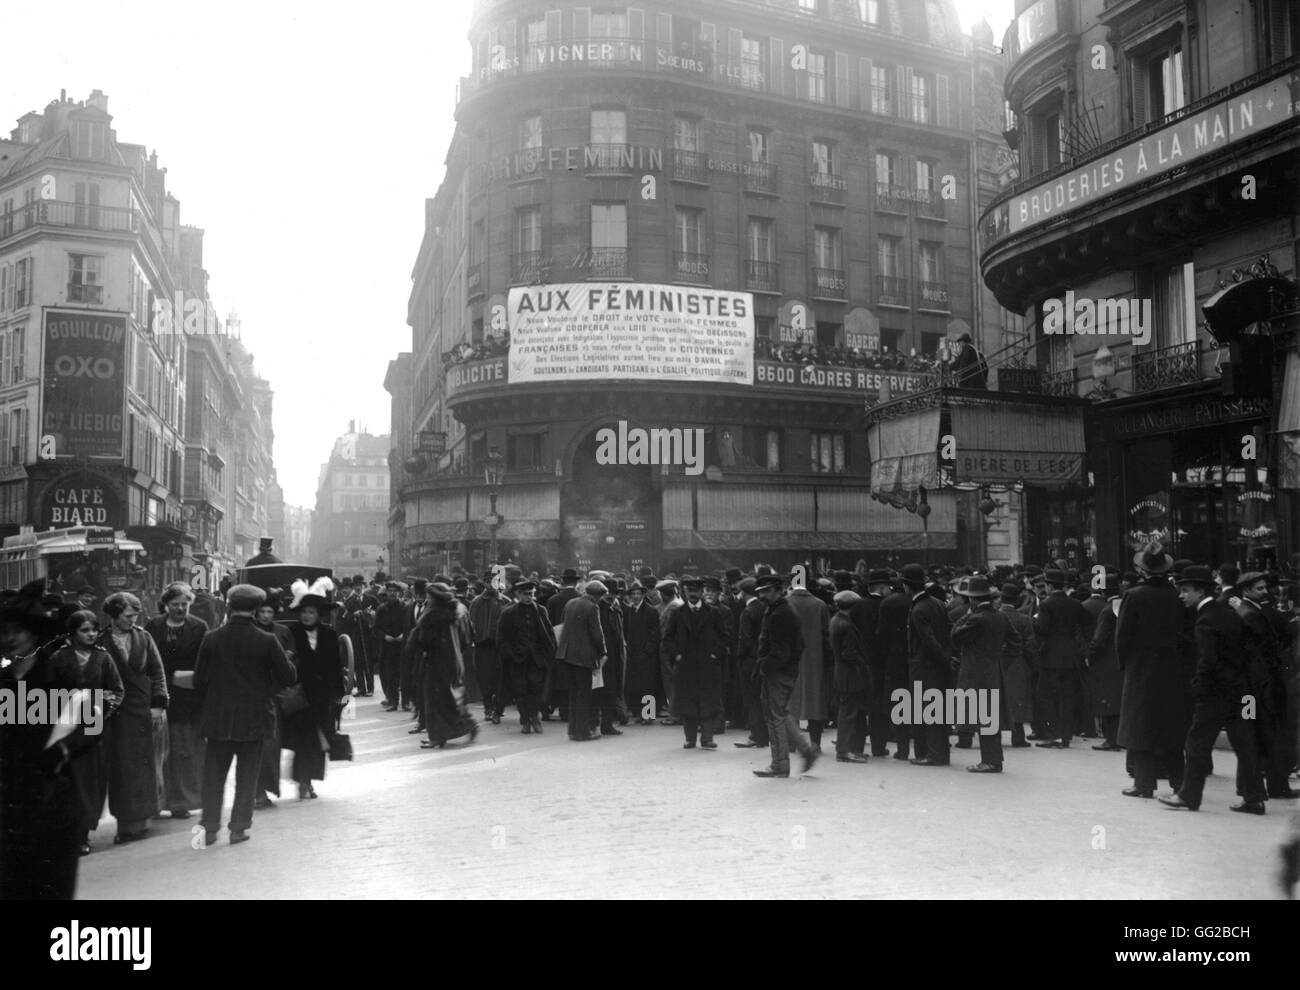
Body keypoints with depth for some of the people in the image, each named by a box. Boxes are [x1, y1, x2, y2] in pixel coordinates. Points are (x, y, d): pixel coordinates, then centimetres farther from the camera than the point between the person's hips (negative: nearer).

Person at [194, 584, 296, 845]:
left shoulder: (211, 639, -6)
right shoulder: (267, 641, -11)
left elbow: (199, 680, 0)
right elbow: (289, 677, -6)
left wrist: (204, 708, 13)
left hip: (218, 718, 1)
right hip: (254, 718, -1)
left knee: (214, 775, 13)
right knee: (247, 776, 10)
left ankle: (210, 828, 15)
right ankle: (239, 828, 13)